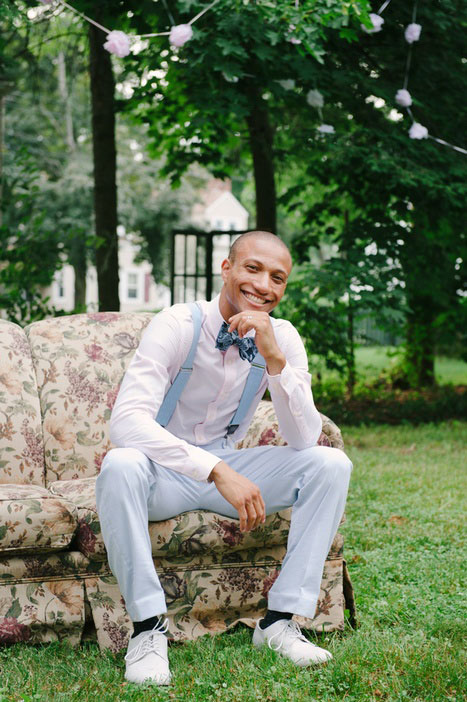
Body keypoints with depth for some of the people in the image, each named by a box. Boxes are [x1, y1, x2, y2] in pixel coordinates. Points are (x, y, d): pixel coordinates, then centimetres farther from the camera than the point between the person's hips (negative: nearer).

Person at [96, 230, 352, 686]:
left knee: (331, 464, -16)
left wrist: (274, 358, -28)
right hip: (165, 472, -4)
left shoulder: (283, 338, -5)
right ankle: (148, 627, -25)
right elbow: (127, 420, -34)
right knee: (120, 466, -38)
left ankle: (279, 620, -13)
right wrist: (218, 471, -42)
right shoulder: (176, 326, -19)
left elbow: (303, 440, -14)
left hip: (228, 467, 4)